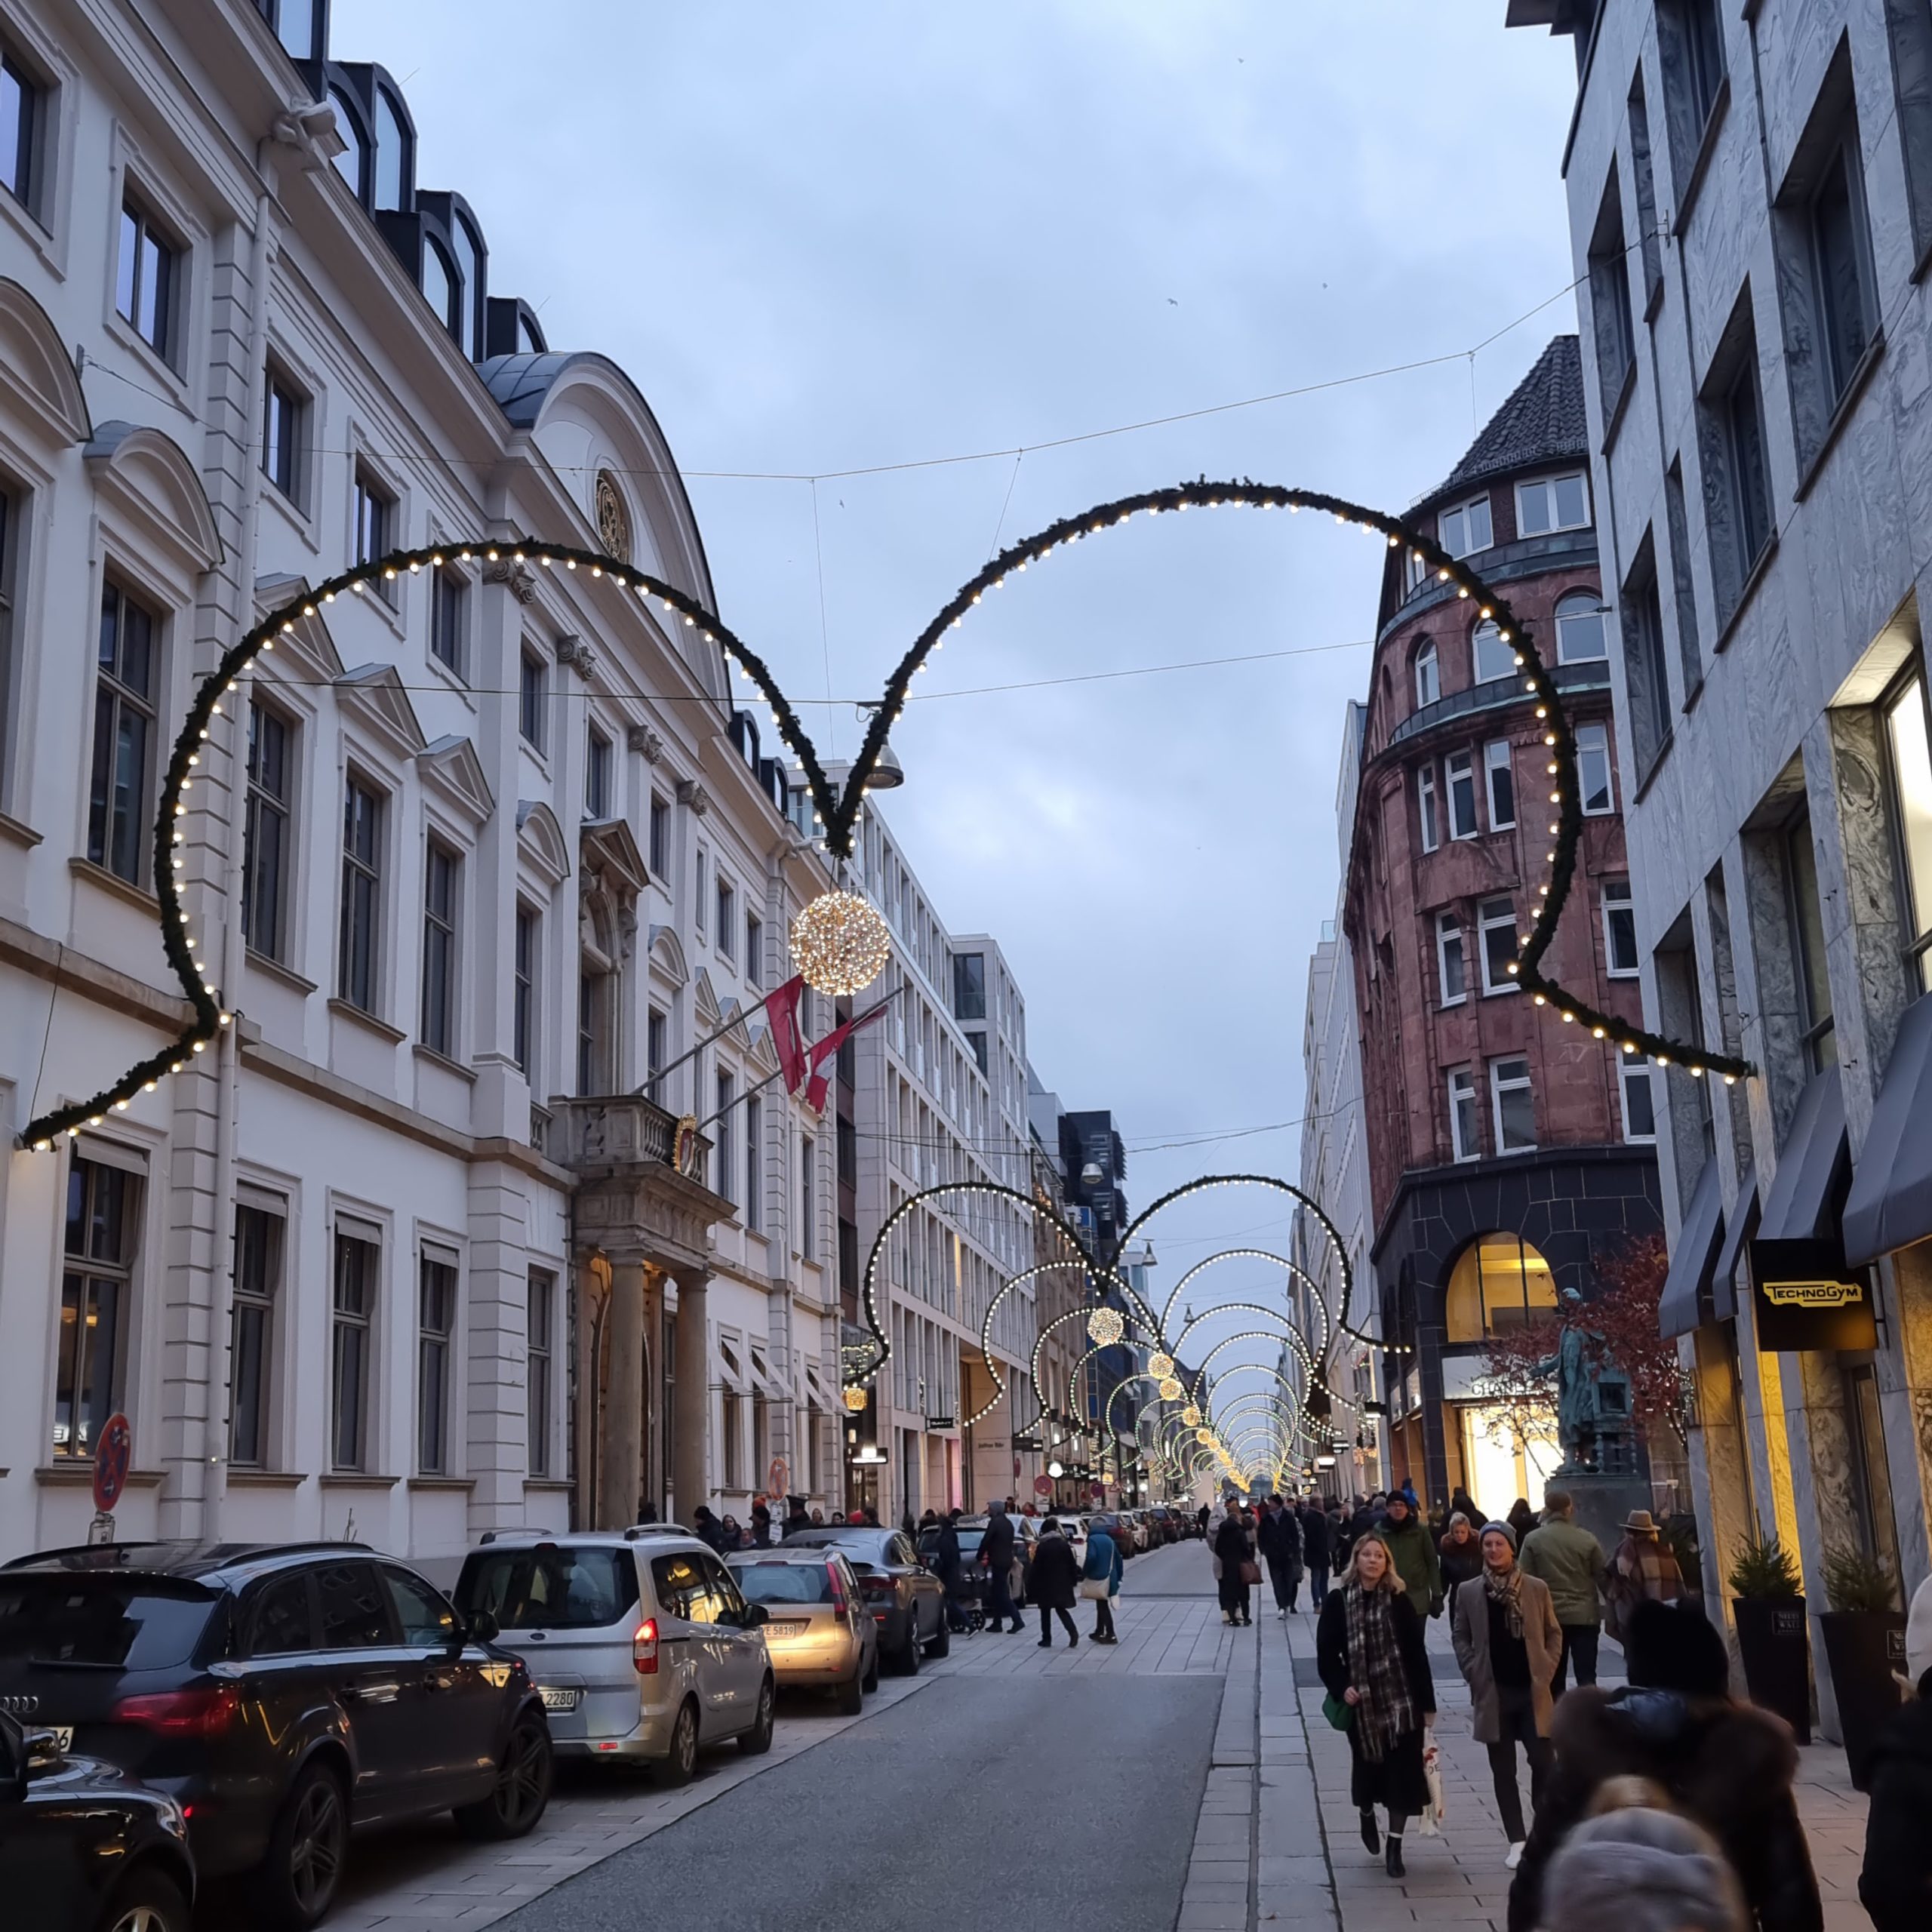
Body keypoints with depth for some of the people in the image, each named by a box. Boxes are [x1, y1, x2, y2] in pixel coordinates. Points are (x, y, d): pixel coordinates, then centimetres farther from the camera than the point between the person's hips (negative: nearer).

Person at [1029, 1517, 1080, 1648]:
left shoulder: (1041, 1547, -9)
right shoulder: (1064, 1544, -1)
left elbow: (1036, 1568, -8)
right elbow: (1072, 1565, 1)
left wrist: (1035, 1585, -2)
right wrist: (1073, 1581, 9)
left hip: (1046, 1584, -3)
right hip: (1062, 1583, 3)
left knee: (1046, 1612, 10)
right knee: (1061, 1609, 11)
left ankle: (1046, 1639, 8)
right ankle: (1073, 1633, -10)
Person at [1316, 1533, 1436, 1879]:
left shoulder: (1399, 1600, -3)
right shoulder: (1338, 1601, -4)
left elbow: (1417, 1653, -2)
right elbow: (1326, 1651, -2)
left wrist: (1427, 1702, -3)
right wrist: (1341, 1687, -17)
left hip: (1401, 1700, 0)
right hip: (1361, 1701, 0)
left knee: (1402, 1770, 0)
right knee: (1367, 1766, 12)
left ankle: (1394, 1845, 13)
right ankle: (1367, 1816, 44)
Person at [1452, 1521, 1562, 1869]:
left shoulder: (1537, 1588, -1)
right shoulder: (1469, 1591, -1)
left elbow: (1553, 1633, 7)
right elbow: (1460, 1637, 7)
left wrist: (1546, 1671, -3)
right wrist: (1474, 1675, -3)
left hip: (1533, 1690, -1)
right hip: (1493, 1693, 1)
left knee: (1543, 1764, -4)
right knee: (1503, 1770, 6)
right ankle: (1517, 1841, 14)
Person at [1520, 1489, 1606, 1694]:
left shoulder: (1532, 1539, -5)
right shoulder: (1587, 1539, -5)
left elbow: (1525, 1579, -5)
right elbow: (1602, 1576, -1)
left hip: (1548, 1616, 1)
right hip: (1584, 1615, 0)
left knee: (1554, 1676, 10)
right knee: (1586, 1676, 2)